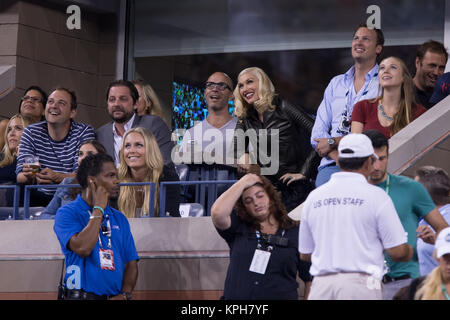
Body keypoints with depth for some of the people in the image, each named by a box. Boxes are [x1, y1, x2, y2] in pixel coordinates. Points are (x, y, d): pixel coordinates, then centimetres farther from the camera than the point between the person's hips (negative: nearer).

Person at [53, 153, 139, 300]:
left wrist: (125, 294, -3)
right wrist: (98, 208, -5)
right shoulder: (67, 213, 2)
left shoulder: (119, 218, 18)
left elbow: (131, 263, 15)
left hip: (116, 297, 4)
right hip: (82, 295, -4)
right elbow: (82, 248, -15)